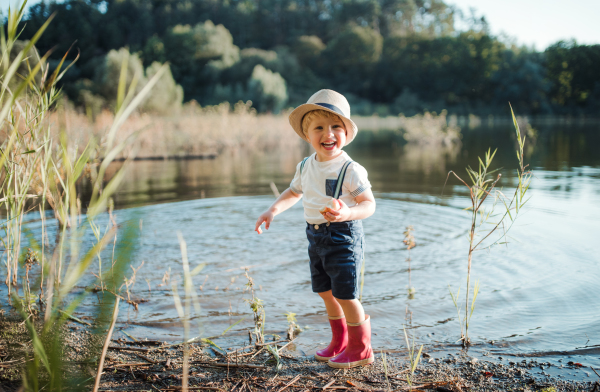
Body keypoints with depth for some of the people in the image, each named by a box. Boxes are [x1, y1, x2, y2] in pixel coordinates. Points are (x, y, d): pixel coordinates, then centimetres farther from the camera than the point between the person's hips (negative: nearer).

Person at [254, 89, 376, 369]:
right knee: (326, 292, 16)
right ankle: (340, 343, 34)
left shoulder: (350, 170, -16)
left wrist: (347, 214, -34)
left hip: (343, 236, -7)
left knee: (344, 295, -4)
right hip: (316, 237, 7)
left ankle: (361, 350, 15)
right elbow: (294, 192, 23)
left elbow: (369, 204, -16)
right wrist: (272, 211, 10)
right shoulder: (305, 167, 5)